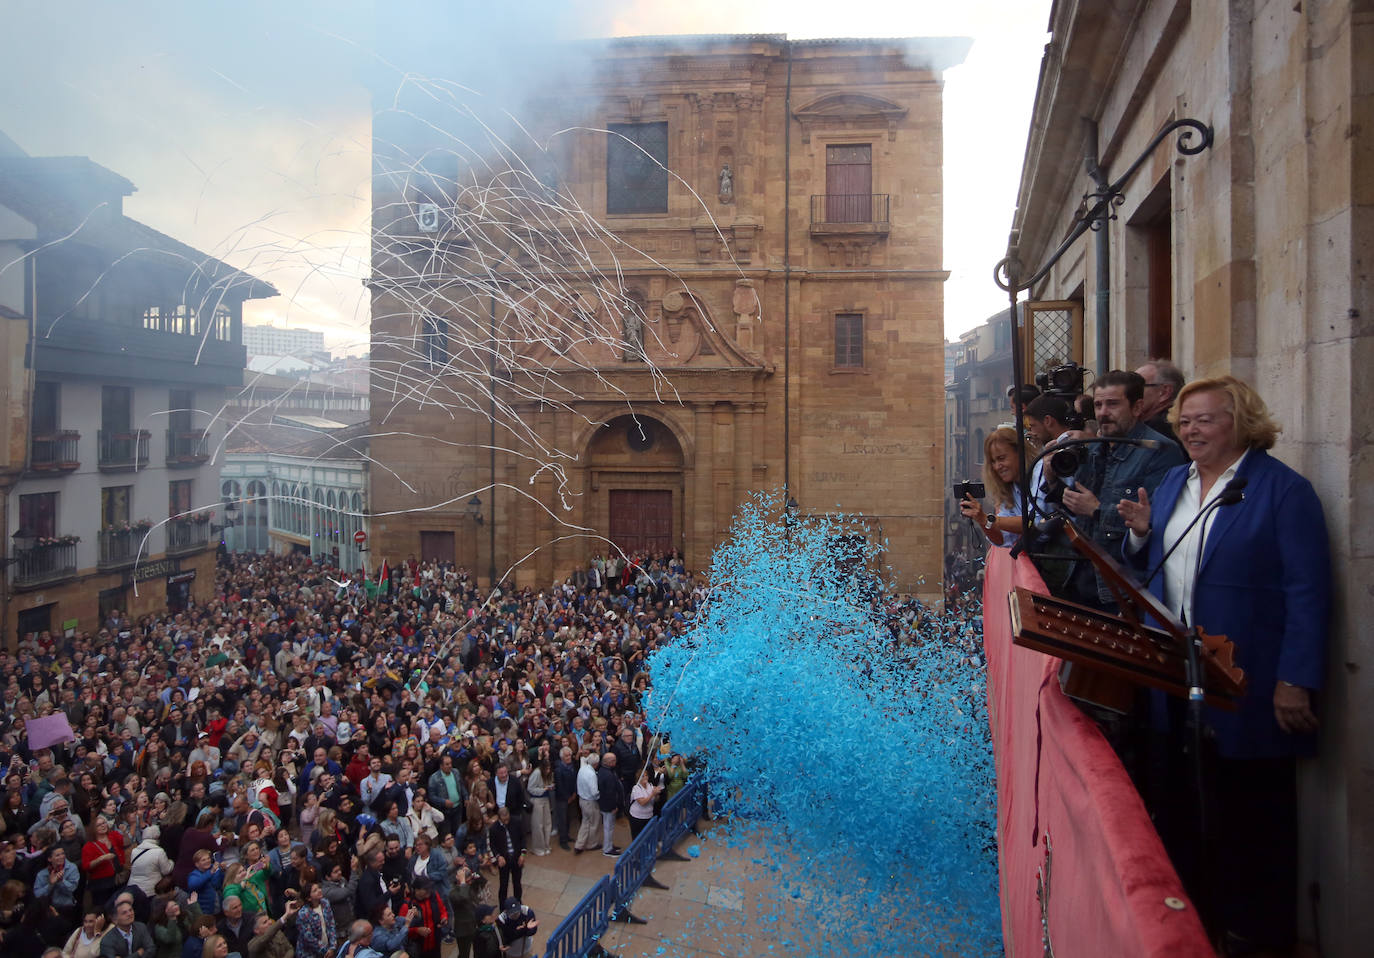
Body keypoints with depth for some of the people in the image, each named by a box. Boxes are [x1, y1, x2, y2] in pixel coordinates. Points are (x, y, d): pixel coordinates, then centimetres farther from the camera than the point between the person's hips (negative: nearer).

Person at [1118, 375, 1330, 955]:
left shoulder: (1283, 489, -10)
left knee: (1250, 808, 9)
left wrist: (1295, 682, -18)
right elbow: (1152, 566, 18)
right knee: (1182, 800, 13)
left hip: (1245, 684, -6)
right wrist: (1142, 535, -3)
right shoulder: (1173, 483, 11)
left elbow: (1309, 592, -14)